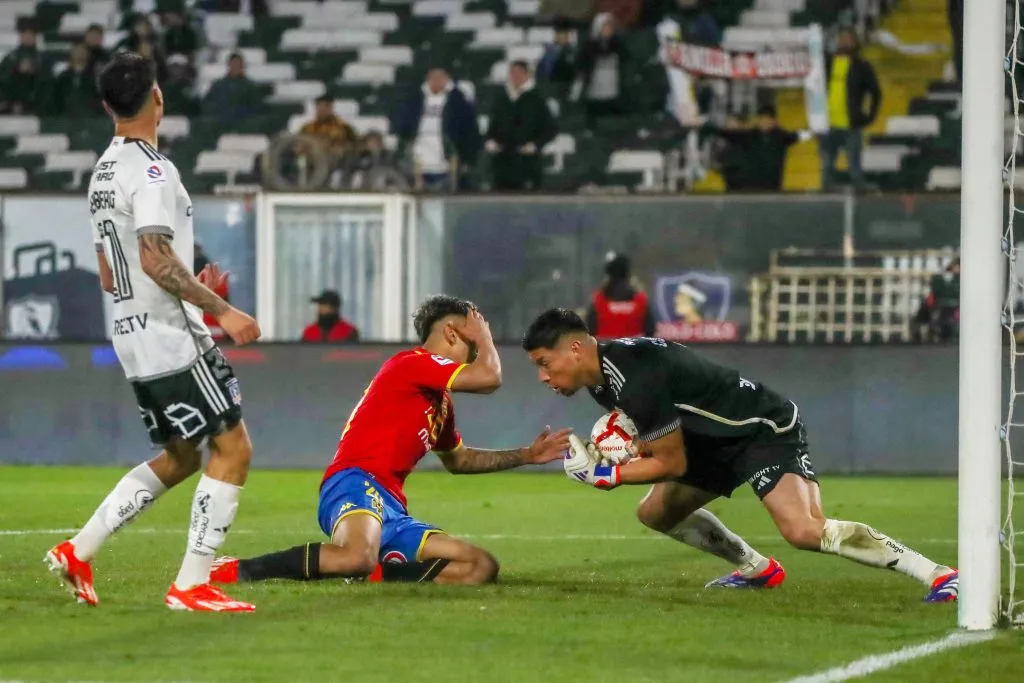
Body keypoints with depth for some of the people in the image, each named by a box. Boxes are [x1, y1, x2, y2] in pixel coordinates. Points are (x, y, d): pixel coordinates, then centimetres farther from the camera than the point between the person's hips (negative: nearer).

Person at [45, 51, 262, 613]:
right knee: (232, 449, -4)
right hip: (172, 339, -10)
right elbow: (155, 259, -25)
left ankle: (78, 552, 13)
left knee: (180, 457, 18)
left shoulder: (103, 172, 15)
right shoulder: (151, 171, -15)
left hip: (134, 336, 10)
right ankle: (192, 586, -5)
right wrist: (220, 309, -23)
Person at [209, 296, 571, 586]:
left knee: (483, 567, 1)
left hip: (391, 511, 10)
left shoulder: (441, 401, 28)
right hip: (356, 484, -10)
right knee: (357, 556, -42)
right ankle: (235, 570, -27)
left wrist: (526, 455, 39)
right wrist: (484, 335, 10)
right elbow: (489, 377, -11)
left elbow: (458, 460, 44)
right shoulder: (412, 363, -2)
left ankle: (373, 576, -13)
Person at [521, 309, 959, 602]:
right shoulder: (603, 377, 3)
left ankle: (938, 575, -25)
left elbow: (673, 463, -19)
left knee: (804, 531, -28)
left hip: (765, 429, -10)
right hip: (720, 440, 11)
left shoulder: (636, 379, -28)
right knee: (655, 513, 16)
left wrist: (603, 476, -15)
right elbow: (655, 440, 14)